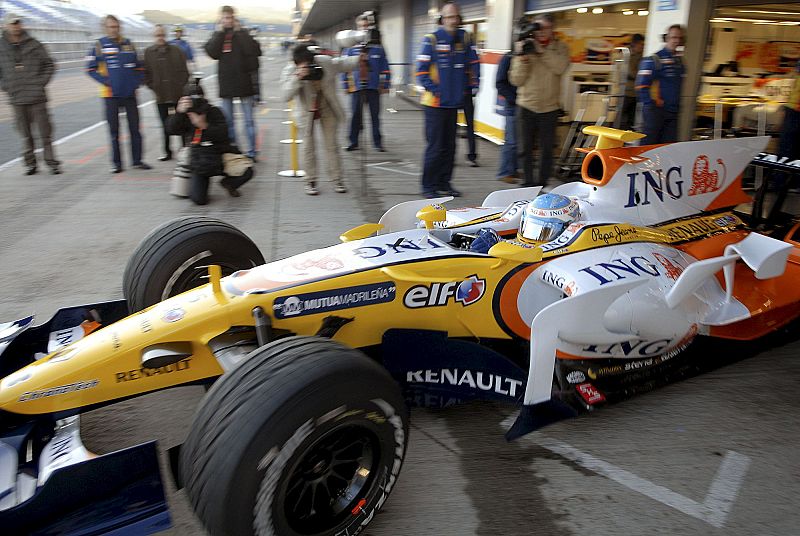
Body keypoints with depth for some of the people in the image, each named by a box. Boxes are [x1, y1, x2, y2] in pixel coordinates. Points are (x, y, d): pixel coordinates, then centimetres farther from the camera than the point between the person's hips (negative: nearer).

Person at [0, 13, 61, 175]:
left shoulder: (34, 44, 3)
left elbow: (49, 64, 7)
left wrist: (41, 82, -2)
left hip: (37, 97, -2)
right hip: (16, 99, 2)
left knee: (45, 133, -1)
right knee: (26, 135, 7)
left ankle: (51, 162, 6)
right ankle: (30, 163, 15)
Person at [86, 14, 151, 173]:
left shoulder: (128, 44, 7)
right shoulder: (99, 45, -1)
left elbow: (139, 67, 14)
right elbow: (91, 69, 0)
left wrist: (136, 82, 0)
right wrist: (106, 82, -12)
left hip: (130, 93, 2)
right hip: (111, 94, -2)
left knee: (134, 128, 5)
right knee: (114, 130, 3)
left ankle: (137, 160, 14)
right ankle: (116, 163, 11)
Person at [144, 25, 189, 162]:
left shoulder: (176, 50, 3)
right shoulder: (149, 52, 5)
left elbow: (184, 71, 3)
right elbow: (146, 73, 6)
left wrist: (181, 86, -6)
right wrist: (153, 87, -4)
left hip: (178, 94, -1)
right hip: (160, 96, 1)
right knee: (165, 125, 7)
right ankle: (167, 151, 15)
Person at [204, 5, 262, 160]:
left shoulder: (243, 34, 2)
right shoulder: (217, 35, 8)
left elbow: (254, 51, -16)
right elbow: (212, 53, -9)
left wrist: (239, 31, -12)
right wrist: (220, 32, -10)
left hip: (244, 82, -3)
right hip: (226, 84, 3)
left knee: (249, 120, 2)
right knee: (227, 120, 8)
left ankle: (252, 151, 8)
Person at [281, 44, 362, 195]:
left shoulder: (325, 62, -16)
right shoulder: (289, 71, -21)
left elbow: (341, 63, 6)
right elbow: (287, 95, -34)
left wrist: (358, 60, -3)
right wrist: (297, 78, -45)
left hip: (327, 109, 2)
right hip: (306, 112, -1)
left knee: (332, 144, 5)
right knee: (308, 146, 4)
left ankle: (337, 180, 13)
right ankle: (310, 181, 16)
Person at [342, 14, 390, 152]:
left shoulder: (377, 46, 3)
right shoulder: (351, 46, 1)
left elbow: (385, 67, 4)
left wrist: (385, 85, 1)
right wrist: (346, 85, 0)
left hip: (374, 87, 0)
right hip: (356, 87, 0)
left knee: (375, 115, 7)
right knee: (356, 115, 5)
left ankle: (377, 142, 15)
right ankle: (354, 142, 15)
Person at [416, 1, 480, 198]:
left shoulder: (463, 38, 8)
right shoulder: (432, 40, -8)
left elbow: (473, 62, 17)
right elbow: (421, 71, -10)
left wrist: (474, 82, 4)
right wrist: (435, 90, -15)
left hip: (454, 102, 6)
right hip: (435, 103, -6)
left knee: (449, 145, 11)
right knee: (435, 146, -4)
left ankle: (444, 183, 21)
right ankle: (428, 186, 7)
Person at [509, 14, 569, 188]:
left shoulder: (560, 47, 4)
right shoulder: (524, 46, 2)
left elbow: (560, 67, -18)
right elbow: (516, 80, -4)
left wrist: (540, 50, -22)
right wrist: (522, 58, -17)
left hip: (549, 107, 0)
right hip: (526, 106, 0)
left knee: (547, 149, 4)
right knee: (526, 147, 5)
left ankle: (542, 183, 15)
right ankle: (528, 182, 16)